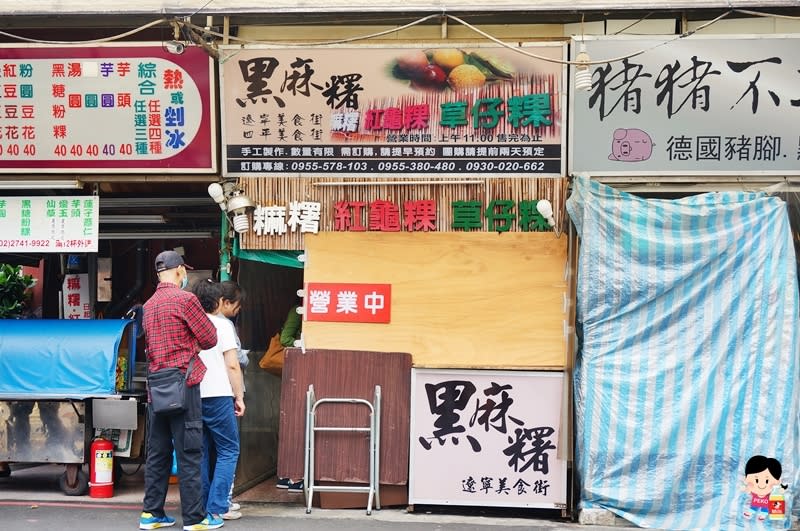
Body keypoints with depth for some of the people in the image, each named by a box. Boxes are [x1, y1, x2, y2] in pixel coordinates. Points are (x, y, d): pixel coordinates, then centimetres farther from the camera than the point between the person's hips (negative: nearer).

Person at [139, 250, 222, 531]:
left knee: (157, 452, 12)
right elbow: (209, 339, -4)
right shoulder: (185, 299, -10)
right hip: (183, 383, -7)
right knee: (189, 453, -3)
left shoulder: (149, 305, 13)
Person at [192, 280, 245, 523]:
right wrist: (239, 397, -2)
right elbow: (232, 365, -9)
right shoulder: (222, 324, -4)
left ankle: (200, 505, 13)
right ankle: (217, 507, -3)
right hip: (217, 395, -5)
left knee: (201, 452, 13)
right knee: (228, 451, 3)